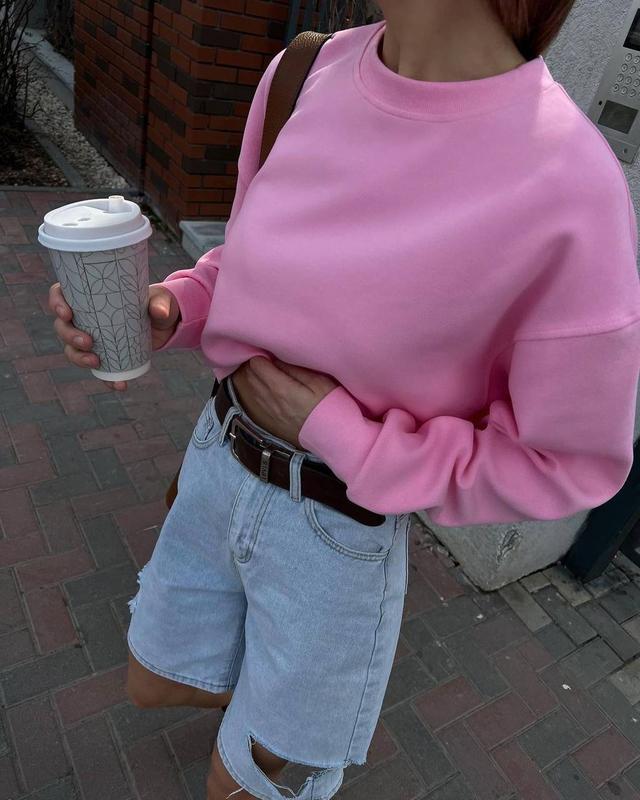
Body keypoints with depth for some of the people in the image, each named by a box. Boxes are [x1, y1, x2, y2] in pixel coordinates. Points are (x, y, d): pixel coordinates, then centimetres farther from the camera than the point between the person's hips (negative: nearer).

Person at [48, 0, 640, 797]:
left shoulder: (568, 189, -27)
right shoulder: (308, 75, -8)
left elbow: (570, 462, -15)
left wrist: (335, 434, -21)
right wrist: (165, 310, -15)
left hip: (342, 528, -5)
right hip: (220, 463, 6)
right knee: (153, 685, 29)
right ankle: (273, 694, 62)